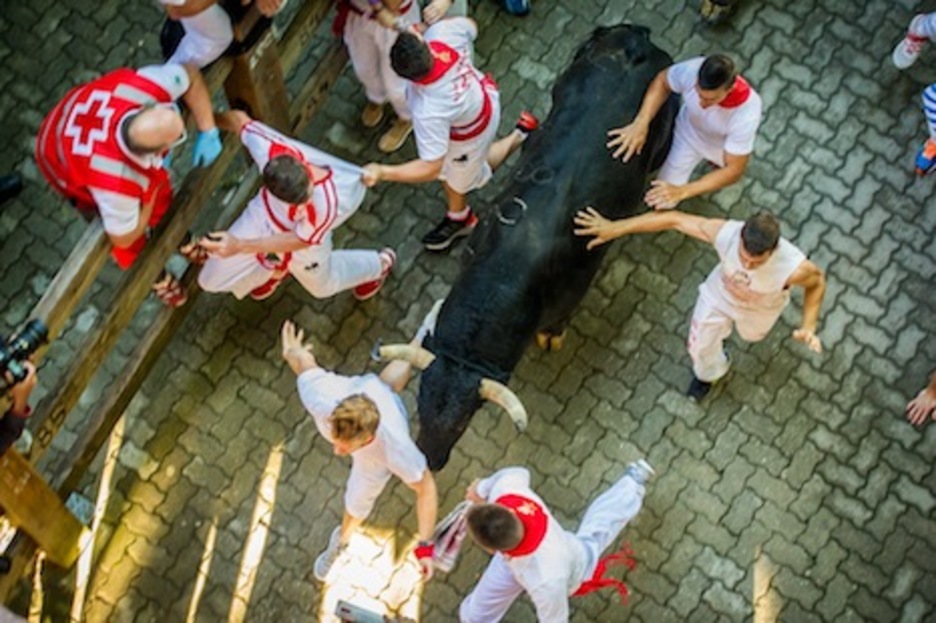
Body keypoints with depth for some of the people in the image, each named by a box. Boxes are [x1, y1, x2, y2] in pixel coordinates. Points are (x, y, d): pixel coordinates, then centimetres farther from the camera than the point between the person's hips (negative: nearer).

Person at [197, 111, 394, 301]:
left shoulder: (325, 204, -49)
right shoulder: (272, 149, -42)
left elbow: (300, 241, -32)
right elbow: (240, 119, -20)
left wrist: (239, 246, -38)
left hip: (305, 238, -3)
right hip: (266, 212, 3)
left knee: (321, 285, 29)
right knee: (213, 280, 16)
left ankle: (379, 264, 58)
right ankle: (277, 267, 48)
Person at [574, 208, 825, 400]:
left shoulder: (794, 267, -46)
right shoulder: (725, 233, -45)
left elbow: (817, 281, -21)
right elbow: (674, 219, -34)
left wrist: (809, 327, -31)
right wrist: (616, 228, -34)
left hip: (759, 308, -1)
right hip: (720, 294, 1)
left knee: (752, 334, 34)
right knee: (701, 346, 23)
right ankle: (708, 373, 60)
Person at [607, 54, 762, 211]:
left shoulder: (747, 113, -44)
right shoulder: (692, 70, -40)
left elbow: (734, 170, -35)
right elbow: (661, 82, -16)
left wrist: (682, 192, -47)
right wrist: (641, 123, -32)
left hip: (723, 145, -1)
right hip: (690, 133, 1)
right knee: (662, 200, 0)